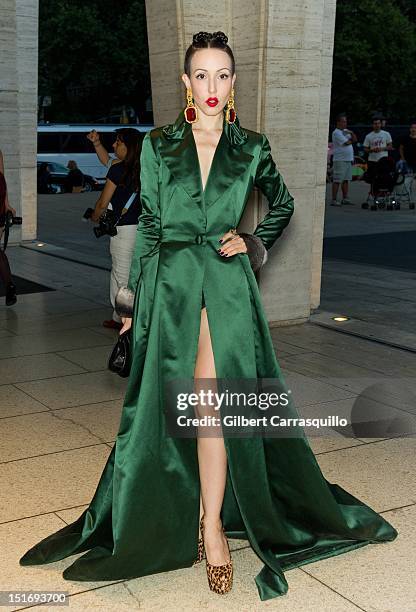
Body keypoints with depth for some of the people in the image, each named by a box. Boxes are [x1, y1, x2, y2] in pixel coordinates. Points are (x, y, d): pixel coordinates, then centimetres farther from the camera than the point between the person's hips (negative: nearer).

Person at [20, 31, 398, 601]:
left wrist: (254, 242, 3)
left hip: (228, 285, -1)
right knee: (168, 403, 6)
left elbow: (284, 204, 20)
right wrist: (135, 297, 5)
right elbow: (148, 225, 6)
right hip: (171, 282, 1)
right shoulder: (158, 144, 4)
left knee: (212, 403, -5)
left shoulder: (251, 147, 4)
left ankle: (212, 524, 10)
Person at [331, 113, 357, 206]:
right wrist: (351, 140, 4)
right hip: (340, 160, -9)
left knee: (346, 180, 11)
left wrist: (351, 133, -4)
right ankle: (334, 200, -8)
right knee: (337, 181, -8)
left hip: (349, 160, 9)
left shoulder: (346, 131, 17)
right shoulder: (336, 133, -11)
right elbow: (347, 143, -17)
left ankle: (345, 199, 16)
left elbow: (355, 139, 13)